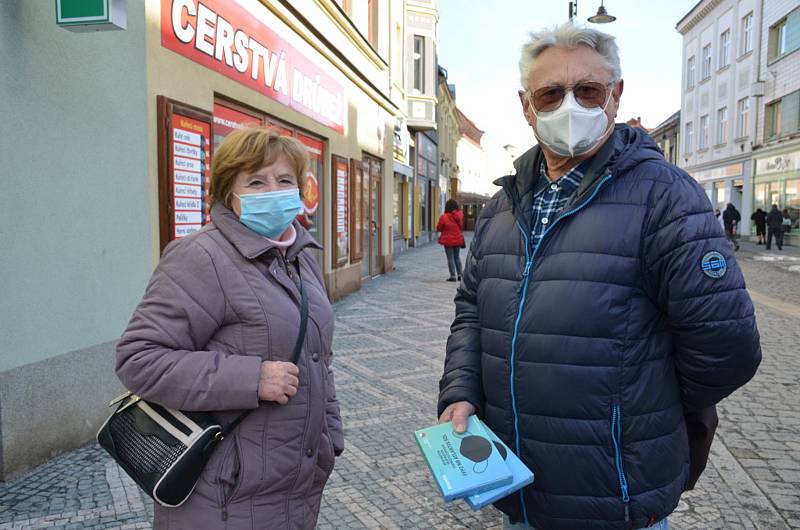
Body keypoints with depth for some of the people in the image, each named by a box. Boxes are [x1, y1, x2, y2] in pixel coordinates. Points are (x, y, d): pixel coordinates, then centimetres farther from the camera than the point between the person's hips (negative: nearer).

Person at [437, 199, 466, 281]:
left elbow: (438, 228, -7)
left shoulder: (444, 217, -18)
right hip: (458, 239, 5)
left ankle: (453, 276, 1)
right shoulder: (460, 215, -4)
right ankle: (459, 275, 18)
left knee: (450, 258, 2)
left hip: (448, 240, -5)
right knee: (457, 257, 17)